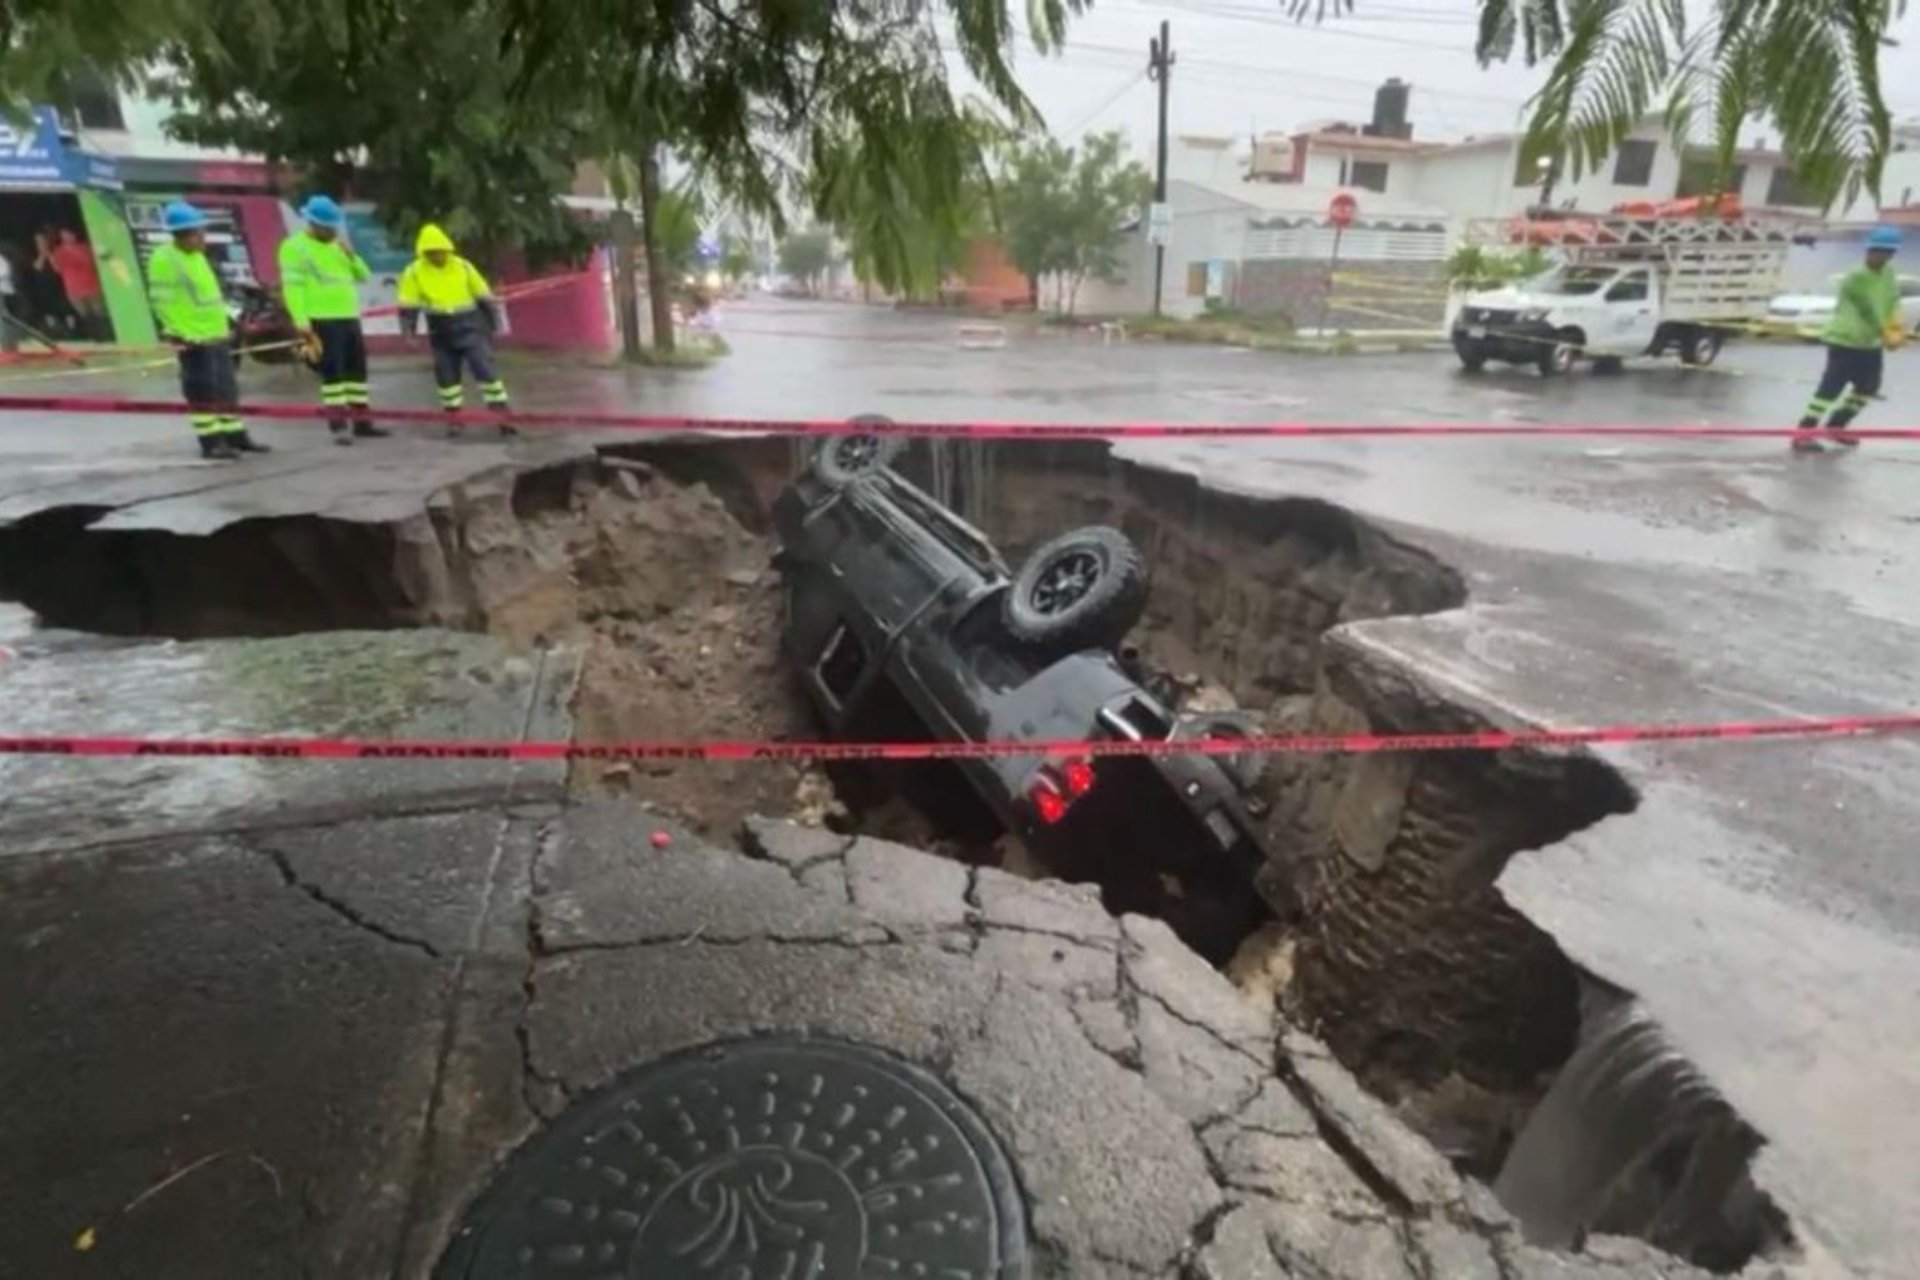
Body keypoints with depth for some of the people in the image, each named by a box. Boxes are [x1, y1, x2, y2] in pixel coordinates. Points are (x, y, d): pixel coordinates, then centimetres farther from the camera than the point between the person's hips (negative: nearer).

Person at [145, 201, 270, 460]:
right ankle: (210, 442, 1)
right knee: (203, 391, -4)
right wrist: (180, 333, -19)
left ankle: (236, 436, 21)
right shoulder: (163, 259, -13)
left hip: (217, 334, 8)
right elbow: (163, 301, -16)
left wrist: (226, 323, 19)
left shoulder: (197, 256, 14)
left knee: (226, 388, 13)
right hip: (193, 338, -8)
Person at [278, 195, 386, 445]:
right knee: (332, 374, -8)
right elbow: (292, 287, -12)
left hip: (350, 317, 7)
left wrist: (351, 255, 0)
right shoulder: (294, 247, -5)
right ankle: (338, 427, -5)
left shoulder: (337, 245, 18)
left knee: (357, 370, 10)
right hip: (322, 321, -7)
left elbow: (363, 276, 19)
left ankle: (362, 422, 17)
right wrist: (302, 323, -20)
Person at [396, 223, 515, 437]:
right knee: (446, 375, 8)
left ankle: (501, 414, -7)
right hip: (441, 332, 2)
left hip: (470, 327, -2)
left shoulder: (463, 266, -1)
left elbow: (484, 297, 5)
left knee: (485, 369, -10)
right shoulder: (414, 272, -2)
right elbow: (409, 306, 0)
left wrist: (492, 325, 6)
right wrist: (409, 333, -6)